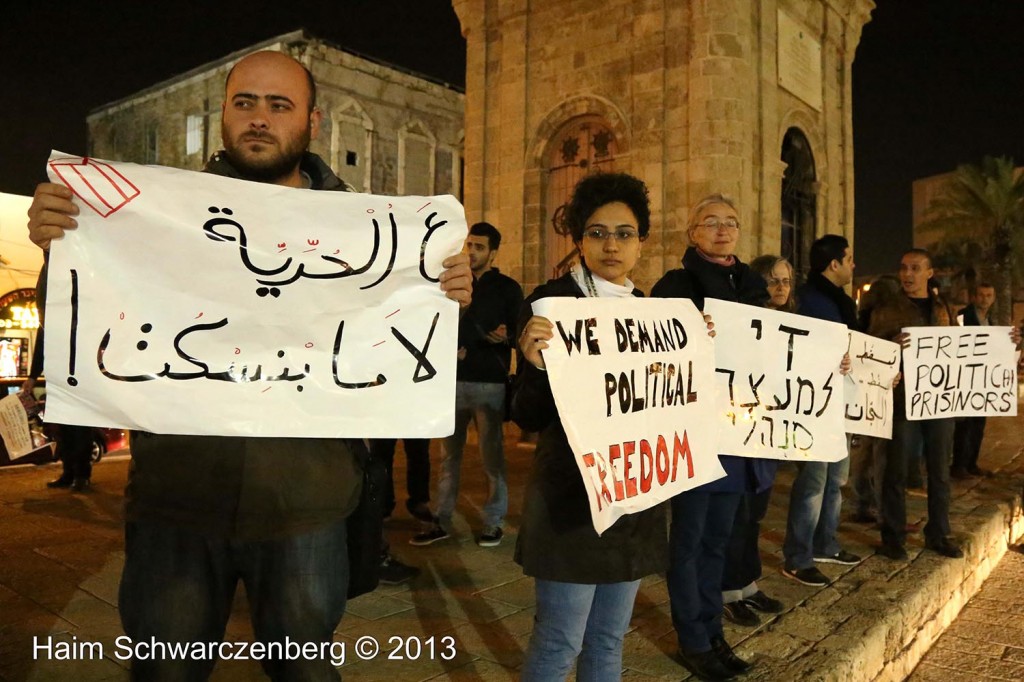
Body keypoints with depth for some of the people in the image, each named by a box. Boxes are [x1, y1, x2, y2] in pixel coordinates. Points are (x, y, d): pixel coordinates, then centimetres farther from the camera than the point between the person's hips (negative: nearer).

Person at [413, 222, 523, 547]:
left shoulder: (507, 288, 2)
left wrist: (505, 337, -22)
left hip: (489, 383, -3)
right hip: (453, 380, 4)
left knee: (491, 454, 1)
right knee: (450, 453, 8)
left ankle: (494, 522, 13)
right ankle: (442, 521, 16)